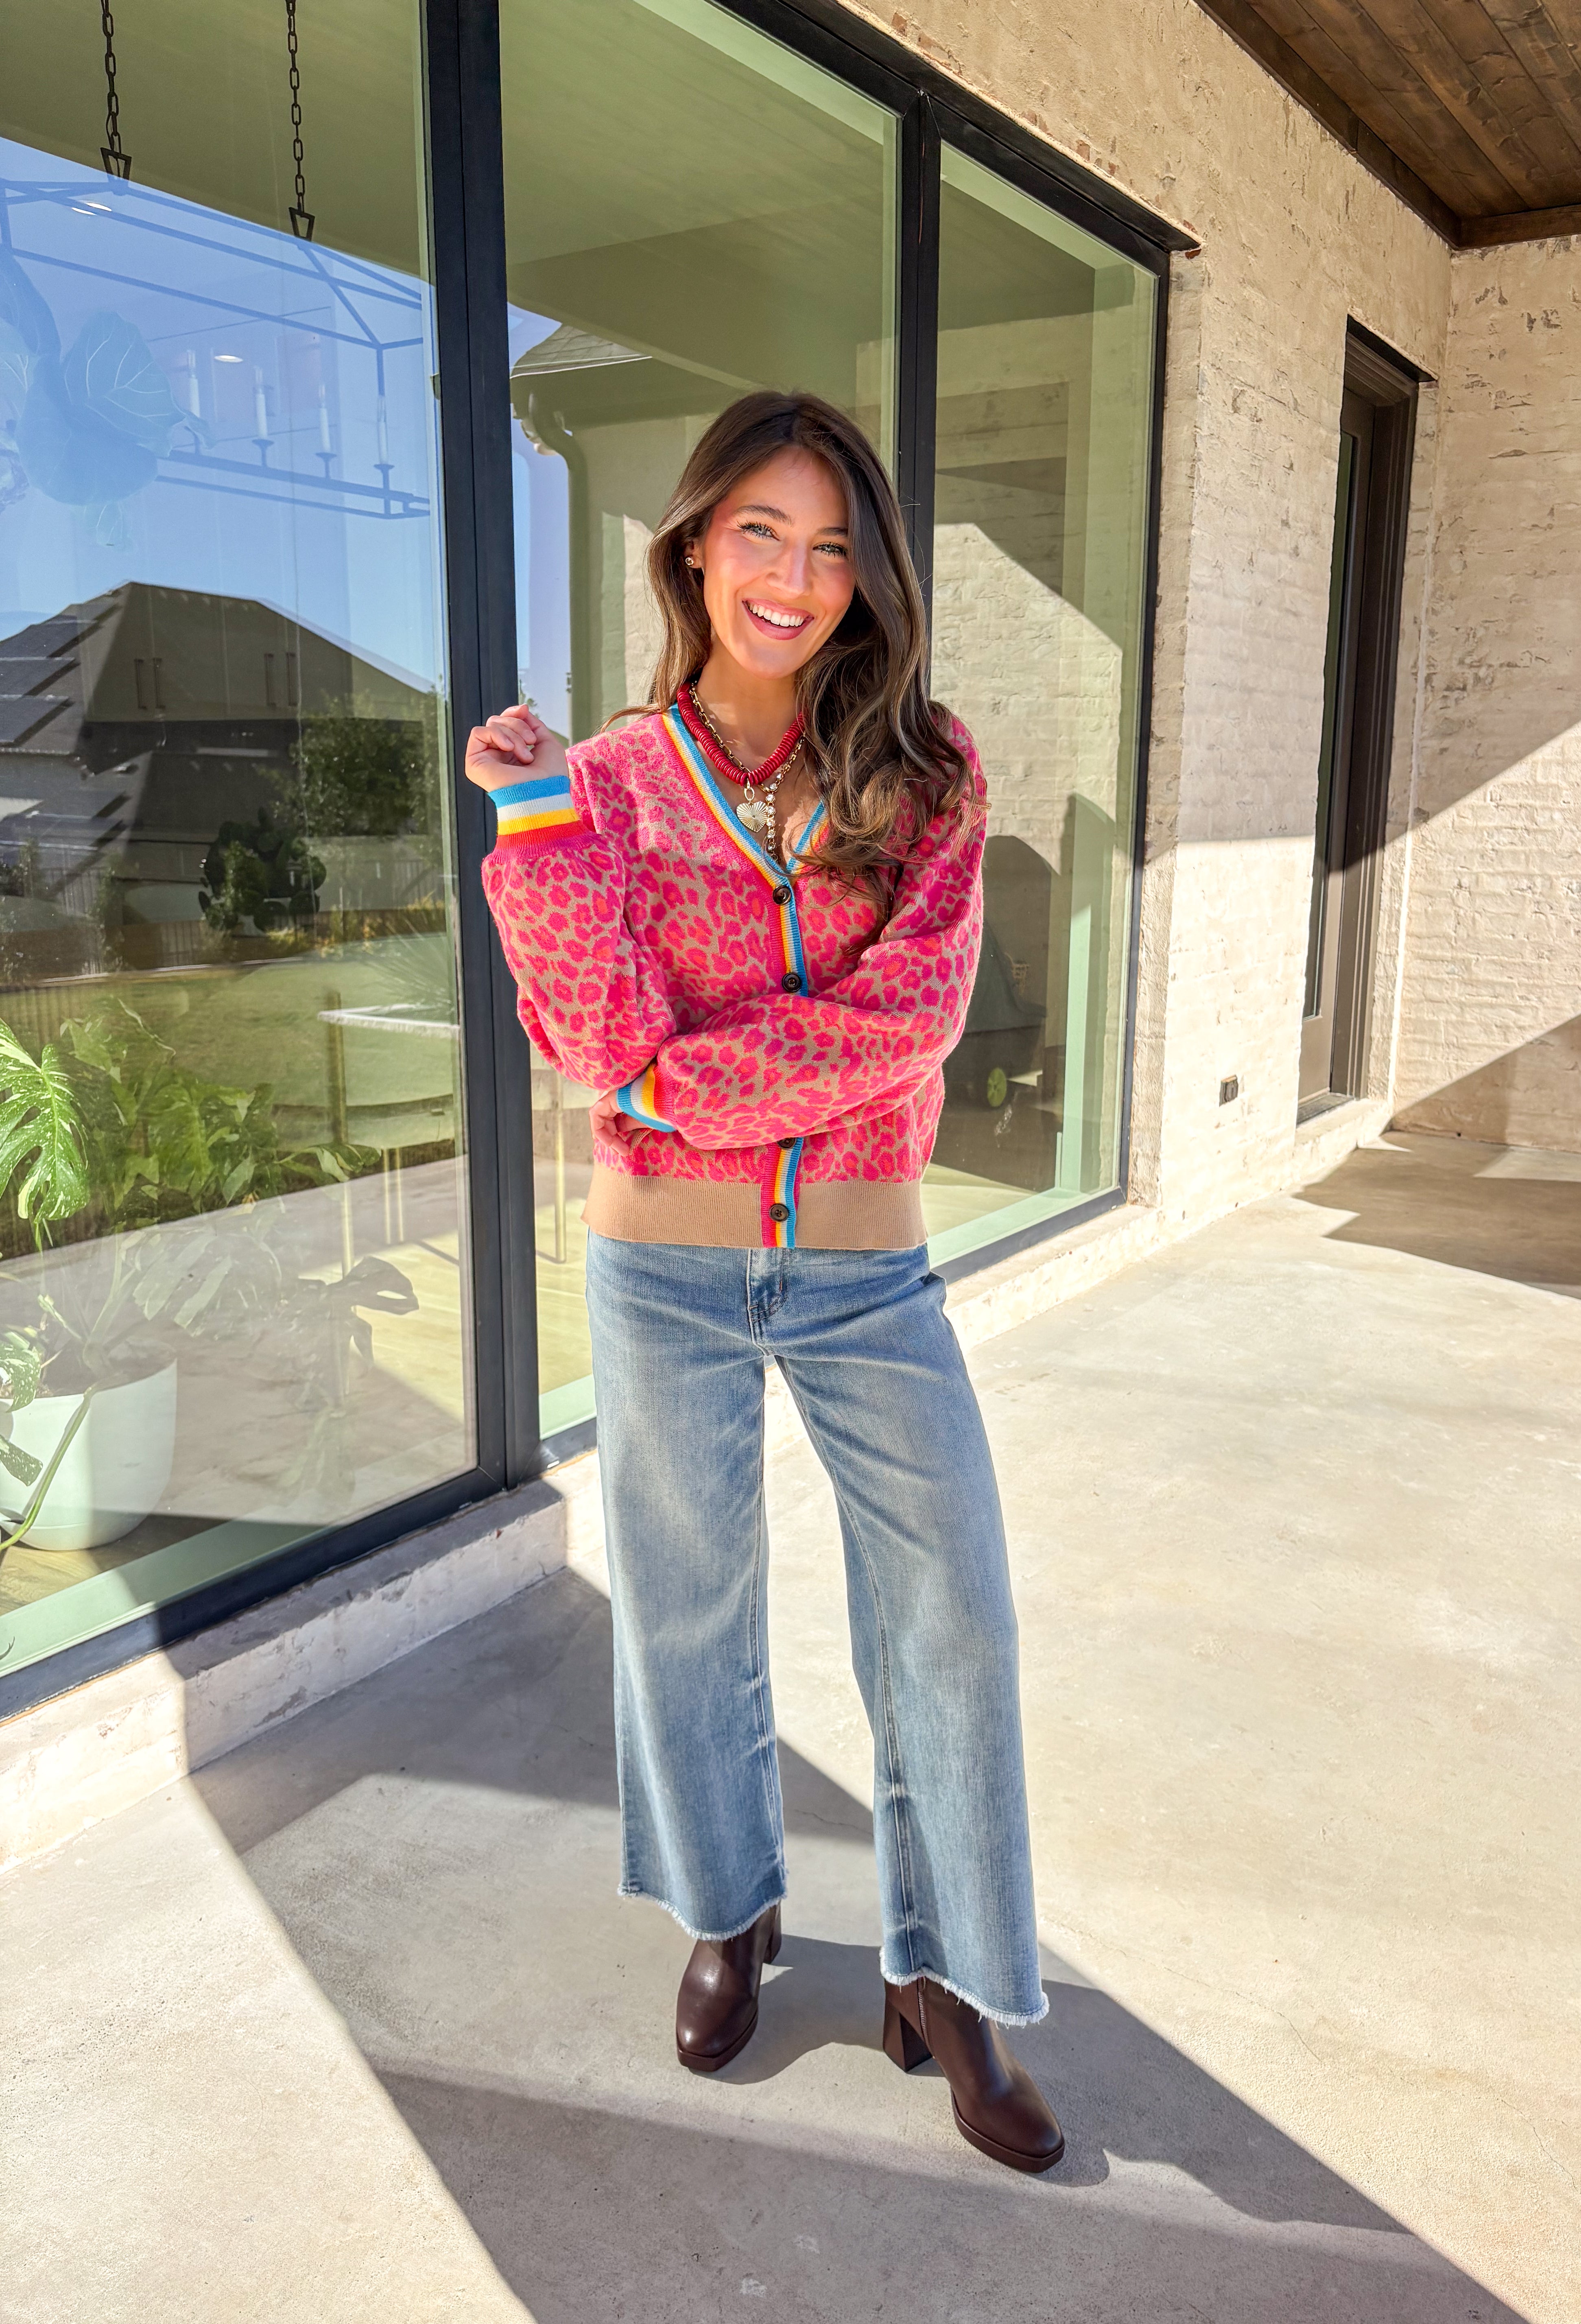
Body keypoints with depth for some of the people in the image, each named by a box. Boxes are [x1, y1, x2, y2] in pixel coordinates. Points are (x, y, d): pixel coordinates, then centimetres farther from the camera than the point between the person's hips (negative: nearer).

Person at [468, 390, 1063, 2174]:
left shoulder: (922, 770, -3)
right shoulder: (610, 783, -3)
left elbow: (915, 1011, -15)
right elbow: (598, 1046, -15)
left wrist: (685, 1080, -18)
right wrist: (536, 818, -21)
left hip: (869, 1272, 1)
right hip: (665, 1271, 0)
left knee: (951, 1625, 5)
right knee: (688, 1609, 16)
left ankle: (945, 1979, 29)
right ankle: (731, 1910, 42)